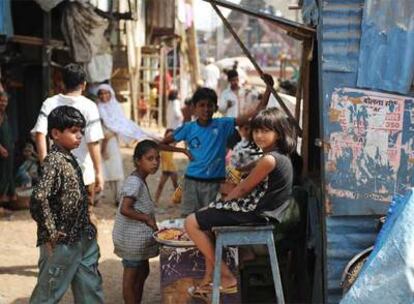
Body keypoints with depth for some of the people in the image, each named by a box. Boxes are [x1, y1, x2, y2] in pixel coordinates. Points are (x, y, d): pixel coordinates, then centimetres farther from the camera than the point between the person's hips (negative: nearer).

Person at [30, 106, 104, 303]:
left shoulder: (70, 159, 9)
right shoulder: (54, 161, -19)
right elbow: (38, 199, -31)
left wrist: (88, 229, 12)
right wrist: (50, 233, -22)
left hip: (82, 241, 9)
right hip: (62, 243, -9)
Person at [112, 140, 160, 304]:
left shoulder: (140, 181, 9)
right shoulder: (134, 182, -21)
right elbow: (125, 209, -29)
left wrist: (150, 222, 6)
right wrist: (147, 218, -19)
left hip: (139, 236, 10)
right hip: (132, 238, -10)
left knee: (143, 271, 21)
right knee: (131, 275, 1)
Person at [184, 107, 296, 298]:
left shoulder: (269, 159, -22)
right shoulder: (282, 157, 9)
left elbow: (244, 189, -13)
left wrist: (224, 199, 5)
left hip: (253, 213, -11)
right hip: (260, 210, 11)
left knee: (191, 223, -4)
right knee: (206, 217, 27)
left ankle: (226, 278, 0)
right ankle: (208, 280, 21)